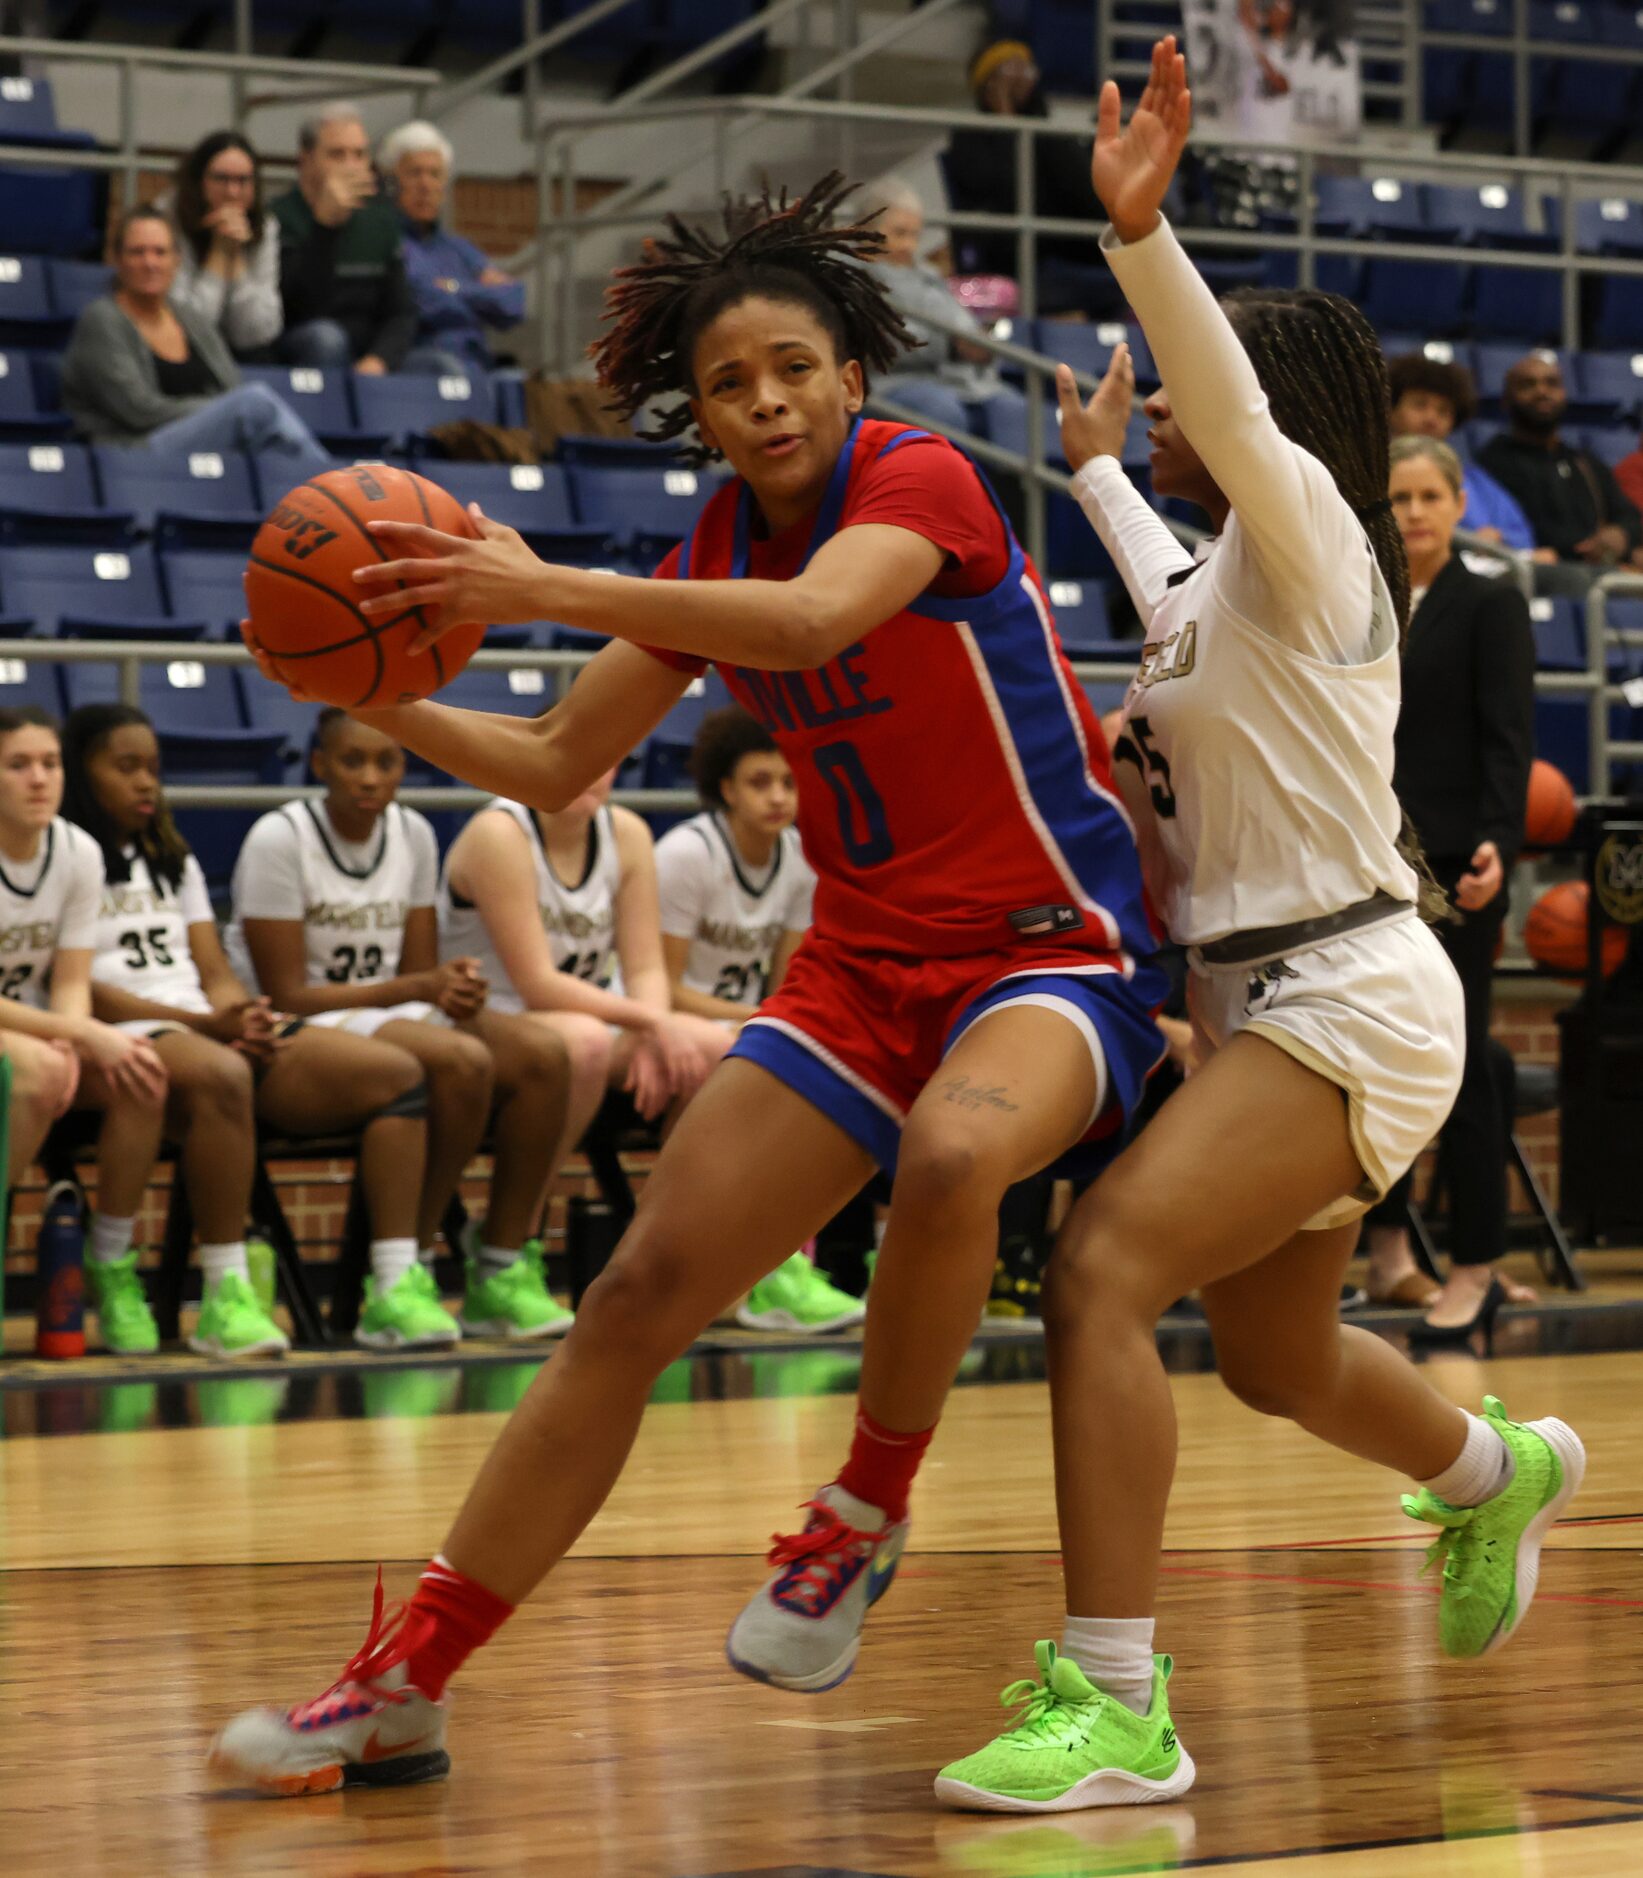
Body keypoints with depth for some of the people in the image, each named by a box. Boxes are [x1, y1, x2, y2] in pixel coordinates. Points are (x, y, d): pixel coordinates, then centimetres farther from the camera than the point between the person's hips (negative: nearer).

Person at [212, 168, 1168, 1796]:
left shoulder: (922, 481, -13)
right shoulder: (713, 560, 6)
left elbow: (809, 621, -34)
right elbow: (556, 764, 13)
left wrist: (547, 589, -37)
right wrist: (386, 702, -5)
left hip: (1048, 950, -6)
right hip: (865, 962, 6)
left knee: (950, 1149, -40)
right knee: (638, 1293, -3)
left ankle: (865, 1518, -15)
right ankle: (404, 1686, 3)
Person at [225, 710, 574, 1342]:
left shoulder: (414, 836, 8)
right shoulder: (279, 840, -11)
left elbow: (419, 970, 9)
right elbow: (287, 994, -15)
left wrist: (454, 989, -16)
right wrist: (417, 988, -19)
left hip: (392, 1013, 7)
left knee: (542, 1056, -19)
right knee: (463, 1061, -32)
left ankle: (498, 1273, -13)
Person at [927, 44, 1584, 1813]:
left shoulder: (1309, 540, -11)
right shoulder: (1223, 572, 14)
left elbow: (1238, 412, -32)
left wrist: (1138, 231, -46)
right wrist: (1096, 471, 53)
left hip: (1347, 1004, -10)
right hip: (1265, 1001, 10)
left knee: (1103, 1271, -25)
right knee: (1275, 1361, 24)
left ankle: (1116, 1703, -26)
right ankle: (1498, 1473, 55)